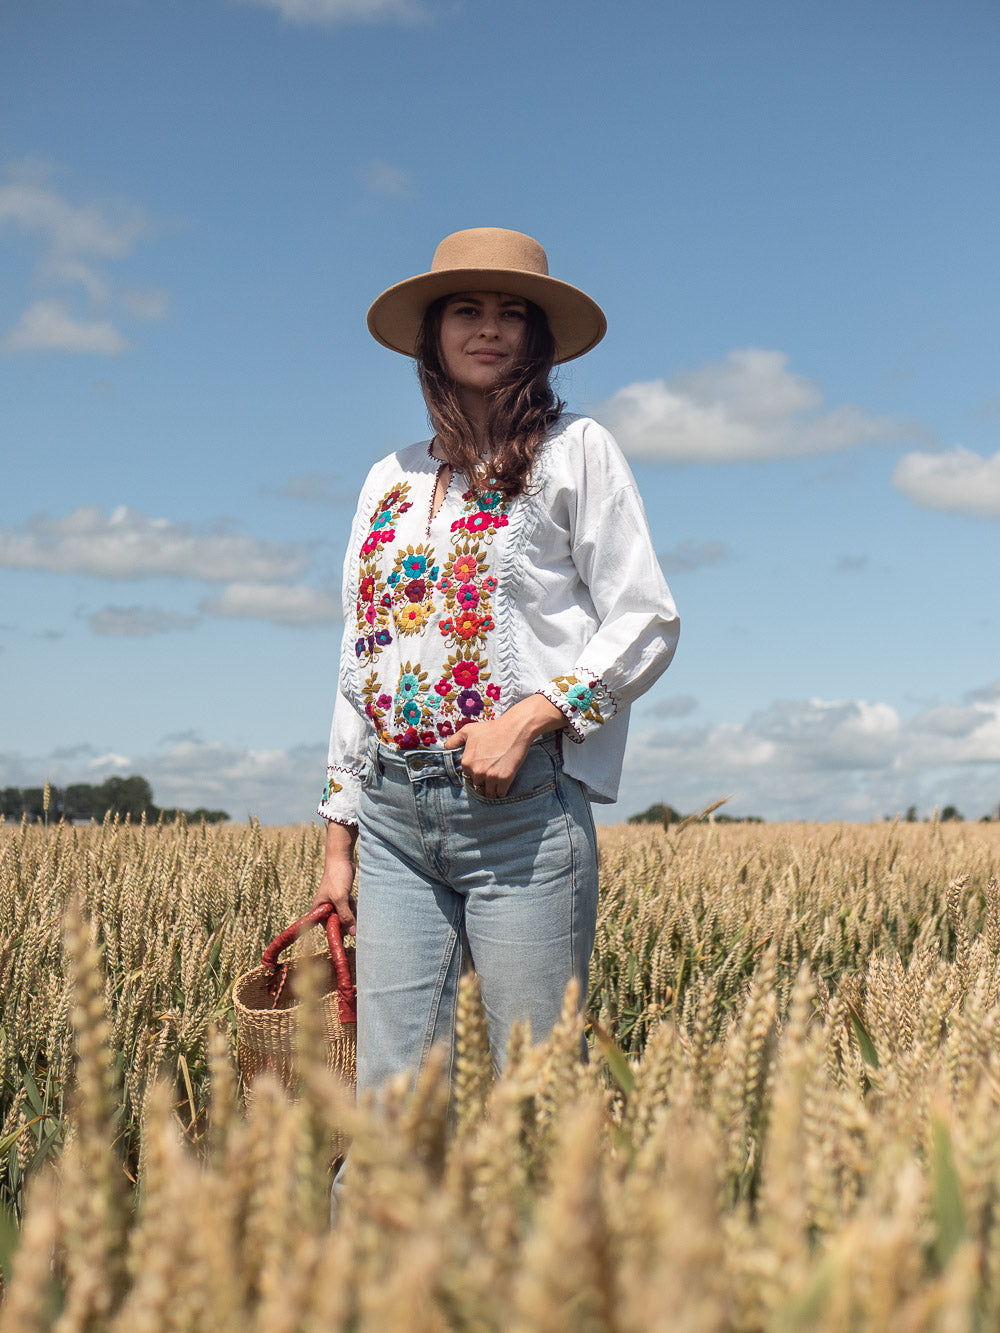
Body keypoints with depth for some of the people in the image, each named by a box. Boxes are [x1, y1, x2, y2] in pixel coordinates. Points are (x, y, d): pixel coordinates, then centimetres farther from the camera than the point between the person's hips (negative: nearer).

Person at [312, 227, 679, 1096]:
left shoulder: (574, 451, 5)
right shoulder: (390, 481, 18)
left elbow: (646, 624, -1)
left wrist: (528, 719, -15)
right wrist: (338, 844, 15)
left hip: (521, 802, -4)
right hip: (394, 815, 5)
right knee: (390, 1090, 1)